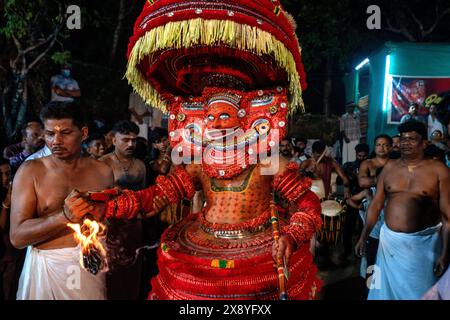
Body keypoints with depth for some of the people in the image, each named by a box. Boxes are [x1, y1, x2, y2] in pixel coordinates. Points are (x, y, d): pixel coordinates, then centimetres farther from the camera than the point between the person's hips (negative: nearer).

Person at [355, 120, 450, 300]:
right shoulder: (390, 167, 3)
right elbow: (376, 205, 5)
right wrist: (363, 236, 2)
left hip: (423, 243, -3)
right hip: (389, 239, 4)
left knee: (418, 292, 11)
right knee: (387, 289, 18)